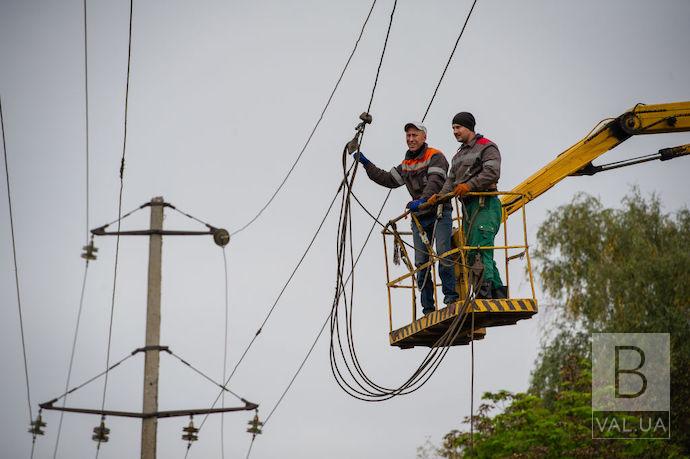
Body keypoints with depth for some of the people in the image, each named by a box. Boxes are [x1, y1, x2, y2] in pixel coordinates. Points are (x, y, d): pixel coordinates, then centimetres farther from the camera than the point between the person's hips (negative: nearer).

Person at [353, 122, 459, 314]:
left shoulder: (435, 157, -5)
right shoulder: (406, 165, 17)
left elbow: (435, 182, -21)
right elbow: (387, 179, 22)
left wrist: (422, 200, -37)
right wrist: (366, 163, 17)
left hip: (439, 213, -6)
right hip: (419, 218, 6)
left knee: (443, 253, -21)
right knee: (421, 262, 1)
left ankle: (451, 296, -15)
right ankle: (428, 308, 4)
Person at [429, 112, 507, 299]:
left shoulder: (487, 147, -1)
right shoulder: (458, 155, 26)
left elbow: (492, 173, -16)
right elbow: (451, 180, 18)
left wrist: (470, 185, -27)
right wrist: (440, 195, 0)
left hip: (485, 204, -9)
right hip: (467, 206, 9)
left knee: (479, 250, -19)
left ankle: (484, 291, -24)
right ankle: (498, 292, 7)